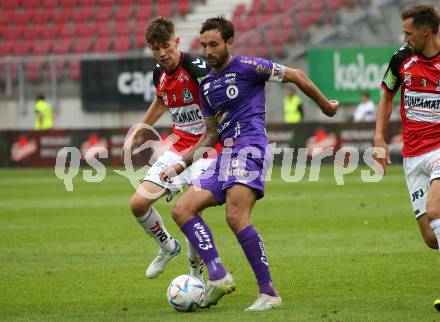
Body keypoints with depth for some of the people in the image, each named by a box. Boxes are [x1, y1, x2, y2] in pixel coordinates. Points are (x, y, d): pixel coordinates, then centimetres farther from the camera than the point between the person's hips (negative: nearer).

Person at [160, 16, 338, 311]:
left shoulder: (246, 67, -4)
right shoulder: (207, 84, 19)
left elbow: (295, 76, 2)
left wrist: (325, 105, 10)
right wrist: (181, 165, 19)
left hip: (250, 148, -8)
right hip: (225, 155, 8)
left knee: (236, 217, -23)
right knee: (182, 209, -5)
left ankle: (269, 292, -19)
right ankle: (218, 276, -13)